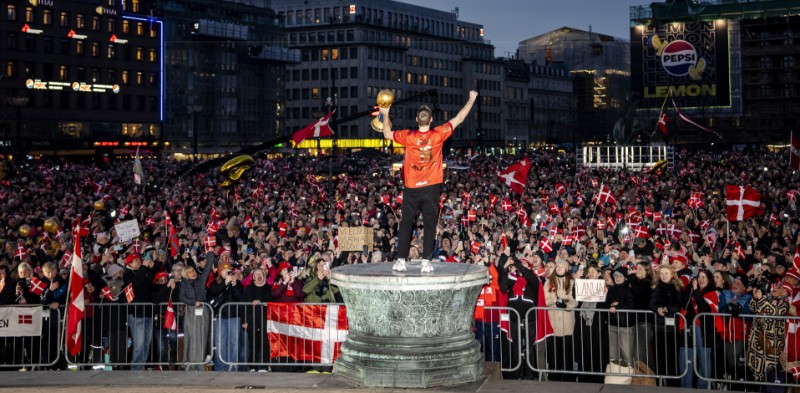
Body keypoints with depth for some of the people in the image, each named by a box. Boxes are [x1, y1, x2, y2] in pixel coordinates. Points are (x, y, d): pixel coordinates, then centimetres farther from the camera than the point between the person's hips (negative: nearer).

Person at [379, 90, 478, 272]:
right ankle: (426, 262, 0)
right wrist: (471, 100, 14)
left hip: (411, 189, 0)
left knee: (406, 224, 8)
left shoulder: (408, 136, -7)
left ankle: (401, 261, 4)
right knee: (429, 225, 4)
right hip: (431, 188, 0)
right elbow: (458, 119, 3)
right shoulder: (438, 135, -7)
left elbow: (387, 134, 10)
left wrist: (385, 114, 21)